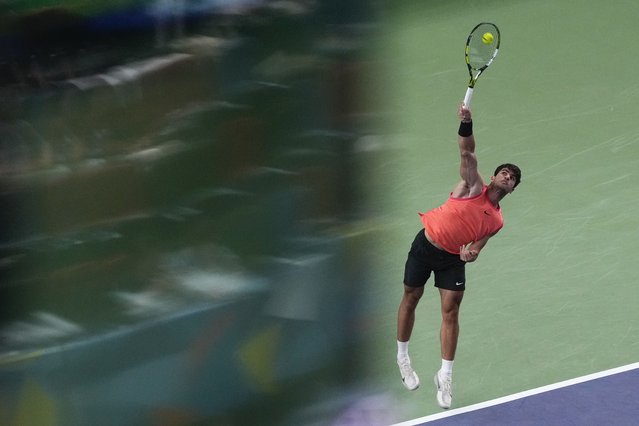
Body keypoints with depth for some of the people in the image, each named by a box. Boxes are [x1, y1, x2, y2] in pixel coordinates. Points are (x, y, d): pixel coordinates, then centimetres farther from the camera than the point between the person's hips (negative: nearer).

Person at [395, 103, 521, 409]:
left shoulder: (496, 221, 5)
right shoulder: (474, 186, -6)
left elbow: (477, 246, 7)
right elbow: (467, 152, -19)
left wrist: (471, 253, -19)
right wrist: (466, 125, -37)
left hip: (453, 258, 3)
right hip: (426, 244, -2)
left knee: (450, 312, -6)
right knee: (411, 299, 9)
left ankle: (445, 376, 1)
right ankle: (402, 357, 30)